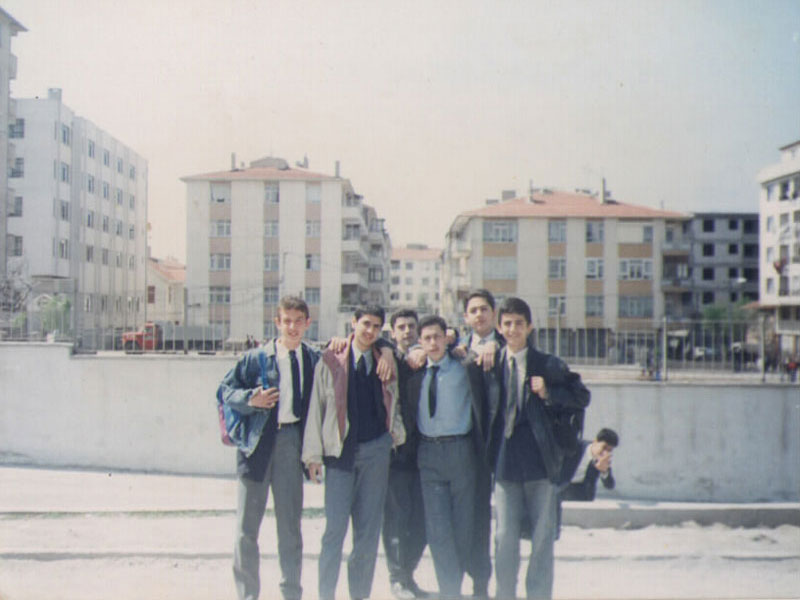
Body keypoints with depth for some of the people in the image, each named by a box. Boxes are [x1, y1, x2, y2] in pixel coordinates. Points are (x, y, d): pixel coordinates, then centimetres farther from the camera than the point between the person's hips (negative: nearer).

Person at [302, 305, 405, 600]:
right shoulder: (331, 361, 1)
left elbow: (393, 403, 20)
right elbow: (317, 407, 1)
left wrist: (397, 433, 2)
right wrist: (314, 454, -2)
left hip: (376, 449, 3)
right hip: (340, 451, -2)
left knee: (369, 527, 6)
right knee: (335, 526, -6)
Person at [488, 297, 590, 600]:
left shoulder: (549, 365, 3)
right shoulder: (492, 365, 8)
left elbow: (581, 397, 3)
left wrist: (549, 393, -10)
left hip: (541, 461, -1)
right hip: (505, 463, 1)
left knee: (542, 538, 6)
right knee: (505, 537, 4)